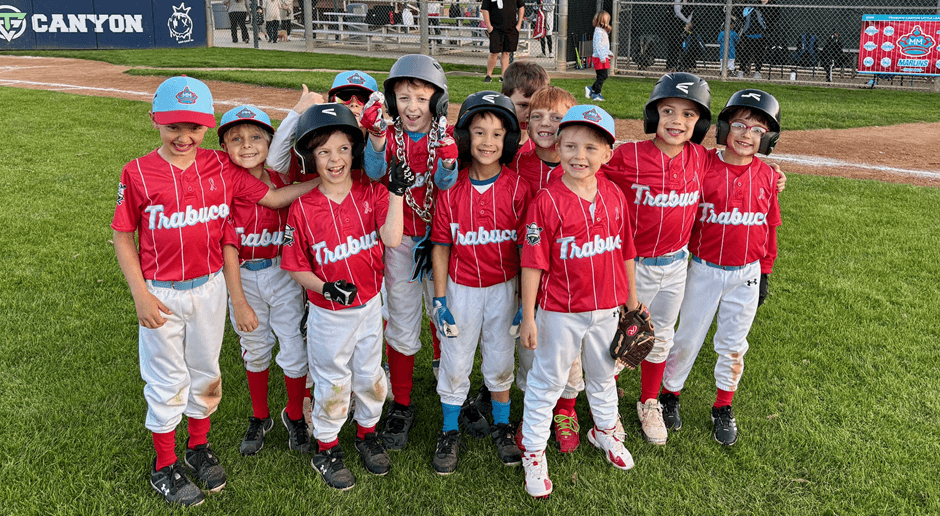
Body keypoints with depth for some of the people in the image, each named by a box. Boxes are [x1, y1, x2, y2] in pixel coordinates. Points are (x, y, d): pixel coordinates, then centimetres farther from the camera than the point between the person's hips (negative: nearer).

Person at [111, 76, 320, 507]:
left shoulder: (220, 167, -3)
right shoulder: (137, 173, -11)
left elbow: (273, 198, -4)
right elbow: (123, 238, -6)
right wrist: (140, 294, -11)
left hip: (209, 288, 3)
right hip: (161, 294, -3)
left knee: (205, 371, 18)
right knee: (167, 380, 10)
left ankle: (198, 447, 40)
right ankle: (165, 467, 29)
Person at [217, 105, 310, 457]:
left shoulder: (284, 183, -5)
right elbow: (228, 250, -14)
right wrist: (239, 302, -16)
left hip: (284, 275, 1)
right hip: (243, 279, -1)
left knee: (295, 352, 2)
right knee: (255, 349, 15)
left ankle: (294, 417, 28)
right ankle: (260, 418, 37)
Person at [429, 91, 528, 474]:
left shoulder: (518, 189, -9)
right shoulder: (451, 189, -8)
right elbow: (441, 247, -3)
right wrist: (439, 299, -5)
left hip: (504, 288, 0)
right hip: (461, 289, 0)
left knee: (500, 360, 15)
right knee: (455, 362, 11)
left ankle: (501, 426, 38)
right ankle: (450, 432, 30)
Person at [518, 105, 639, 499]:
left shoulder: (615, 196, -3)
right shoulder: (546, 201, -16)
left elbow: (624, 251, 7)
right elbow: (533, 262, -15)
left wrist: (631, 297, 12)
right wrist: (528, 316, -14)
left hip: (606, 309, 5)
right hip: (560, 312, -4)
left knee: (603, 374, 26)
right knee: (547, 382, 10)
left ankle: (606, 431, 50)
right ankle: (533, 452, 27)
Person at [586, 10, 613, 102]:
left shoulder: (603, 31, 19)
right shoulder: (599, 31, -14)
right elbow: (598, 45, -21)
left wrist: (609, 53, 36)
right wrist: (602, 57, -27)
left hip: (603, 57, 10)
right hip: (599, 57, -10)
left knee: (604, 76, 11)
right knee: (602, 76, -7)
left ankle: (591, 89, 20)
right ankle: (596, 95, -1)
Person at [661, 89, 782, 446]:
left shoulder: (767, 177, -1)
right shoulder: (702, 167, -11)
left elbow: (769, 227, 8)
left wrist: (764, 272, 11)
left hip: (746, 275, 3)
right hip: (704, 270, -2)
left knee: (733, 346, 14)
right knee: (687, 339, 9)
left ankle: (723, 409, 32)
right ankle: (670, 395, 31)